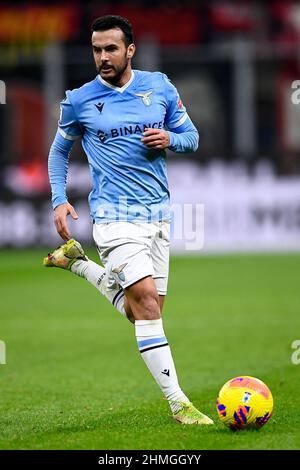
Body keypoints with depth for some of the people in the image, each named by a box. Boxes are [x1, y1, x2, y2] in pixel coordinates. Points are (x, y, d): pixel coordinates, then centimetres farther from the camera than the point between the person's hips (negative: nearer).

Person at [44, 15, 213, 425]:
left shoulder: (160, 87, 5)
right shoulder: (80, 100, 0)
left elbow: (192, 137, 14)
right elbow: (59, 150, 15)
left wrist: (169, 139, -8)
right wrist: (59, 200, 2)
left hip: (158, 213, 5)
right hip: (115, 214, -4)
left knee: (138, 312, 11)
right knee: (146, 298, -20)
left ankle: (79, 262, 35)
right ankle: (177, 403, -19)